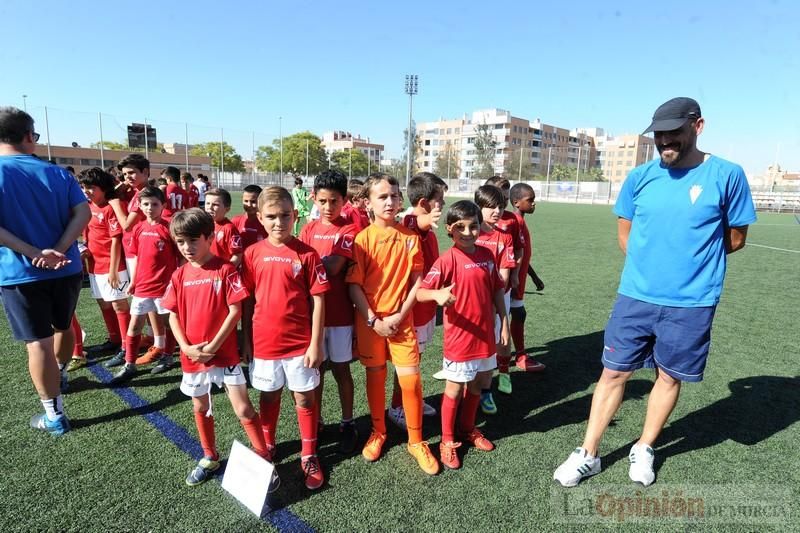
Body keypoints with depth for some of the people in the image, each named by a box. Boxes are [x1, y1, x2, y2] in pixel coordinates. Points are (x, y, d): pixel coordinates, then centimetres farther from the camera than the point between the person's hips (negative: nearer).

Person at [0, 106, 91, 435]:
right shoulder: (58, 173, 2)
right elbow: (83, 213, -8)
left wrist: (35, 254, -20)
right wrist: (58, 250, -15)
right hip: (66, 269, 3)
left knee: (38, 343, 2)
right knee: (63, 327, 24)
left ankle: (54, 416, 10)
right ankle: (58, 376, 47)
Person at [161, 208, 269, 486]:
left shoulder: (225, 270, -12)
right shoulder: (179, 275, 2)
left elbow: (235, 311, -13)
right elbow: (173, 315, 5)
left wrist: (213, 346, -15)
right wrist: (186, 347, -9)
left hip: (224, 353, -5)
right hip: (192, 355, 5)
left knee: (243, 409, -3)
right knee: (200, 408, 20)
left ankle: (264, 459, 13)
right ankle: (209, 457, 40)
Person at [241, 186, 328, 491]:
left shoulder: (307, 254, -10)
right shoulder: (253, 254, -2)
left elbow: (318, 300, -8)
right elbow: (247, 300, 4)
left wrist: (316, 343, -9)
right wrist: (245, 341, 5)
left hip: (300, 343, -2)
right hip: (264, 342, 2)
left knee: (305, 399, 11)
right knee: (269, 397, 20)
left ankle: (309, 457, 28)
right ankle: (267, 447, 41)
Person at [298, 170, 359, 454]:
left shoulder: (348, 230, -7)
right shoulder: (308, 229, 6)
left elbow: (333, 267, -18)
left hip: (339, 312, -3)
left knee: (340, 369, 8)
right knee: (315, 368, 14)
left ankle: (348, 423, 25)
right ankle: (315, 420, 31)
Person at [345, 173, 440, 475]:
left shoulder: (410, 237, -1)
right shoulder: (363, 239, -6)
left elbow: (417, 280, -1)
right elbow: (354, 285, -8)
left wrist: (399, 316, -9)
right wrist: (374, 321, -13)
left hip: (401, 320, 1)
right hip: (370, 320, -1)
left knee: (411, 380, 1)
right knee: (375, 377, 13)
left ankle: (416, 441, 21)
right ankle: (378, 432, 34)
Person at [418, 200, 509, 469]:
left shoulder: (487, 255, 1)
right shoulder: (447, 260, -16)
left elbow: (498, 290, 9)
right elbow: (420, 292, -22)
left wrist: (504, 324, 7)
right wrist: (438, 294, -43)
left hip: (485, 336, 6)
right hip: (459, 338, -6)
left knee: (477, 385, 21)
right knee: (454, 390, 9)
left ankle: (467, 429, 43)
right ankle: (447, 441, 28)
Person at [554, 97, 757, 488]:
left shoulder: (727, 175, -6)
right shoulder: (640, 177, 1)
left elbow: (735, 239, 4)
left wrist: (690, 260, 7)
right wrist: (649, 265, 5)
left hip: (691, 303, -1)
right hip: (635, 297, 2)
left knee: (669, 377, 13)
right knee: (614, 372, 5)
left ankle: (644, 450, 36)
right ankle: (588, 455, 19)